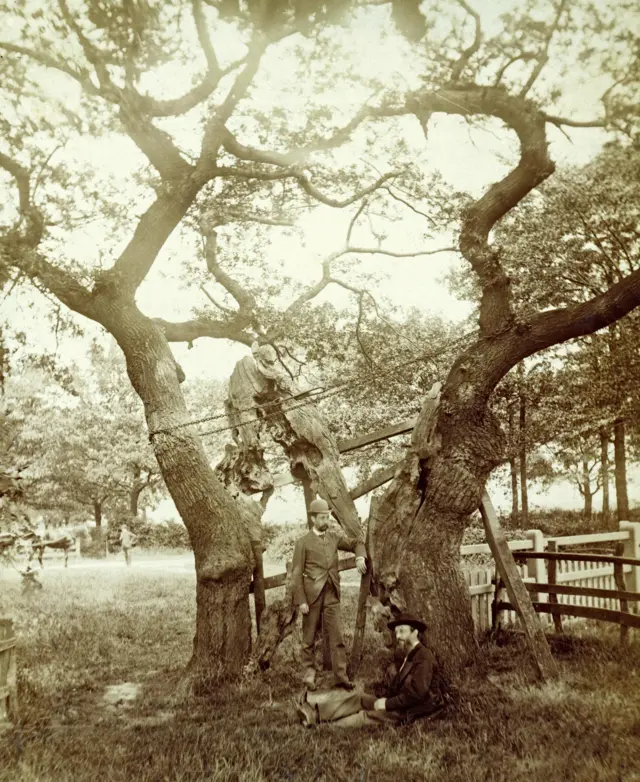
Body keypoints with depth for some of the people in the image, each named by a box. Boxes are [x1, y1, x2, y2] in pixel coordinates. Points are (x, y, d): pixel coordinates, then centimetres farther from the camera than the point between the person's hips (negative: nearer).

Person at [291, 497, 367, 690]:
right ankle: (309, 671, 22)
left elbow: (357, 542, 18)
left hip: (332, 595, 3)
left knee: (337, 637, 0)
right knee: (309, 637, 7)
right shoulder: (303, 542, -4)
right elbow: (296, 574, -6)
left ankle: (341, 676, 4)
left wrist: (360, 557, -4)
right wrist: (301, 600, -11)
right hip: (312, 595, -3)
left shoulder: (335, 537, 8)